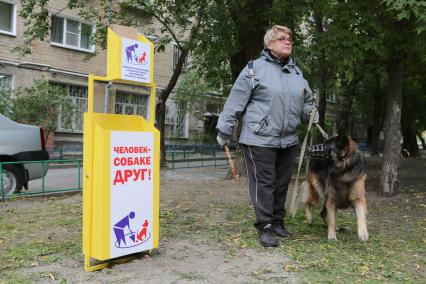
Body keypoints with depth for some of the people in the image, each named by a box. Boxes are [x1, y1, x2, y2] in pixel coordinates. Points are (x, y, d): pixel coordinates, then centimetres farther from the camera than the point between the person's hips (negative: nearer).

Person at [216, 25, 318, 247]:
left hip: (288, 140, 6)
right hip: (259, 140, -6)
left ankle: (277, 222, 27)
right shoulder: (255, 69, -4)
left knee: (282, 183, 13)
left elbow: (305, 101, 26)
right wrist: (224, 131, -4)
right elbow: (235, 102, -5)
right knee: (264, 183, -2)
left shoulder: (296, 72, 15)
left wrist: (310, 112, 3)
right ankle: (264, 227, 8)